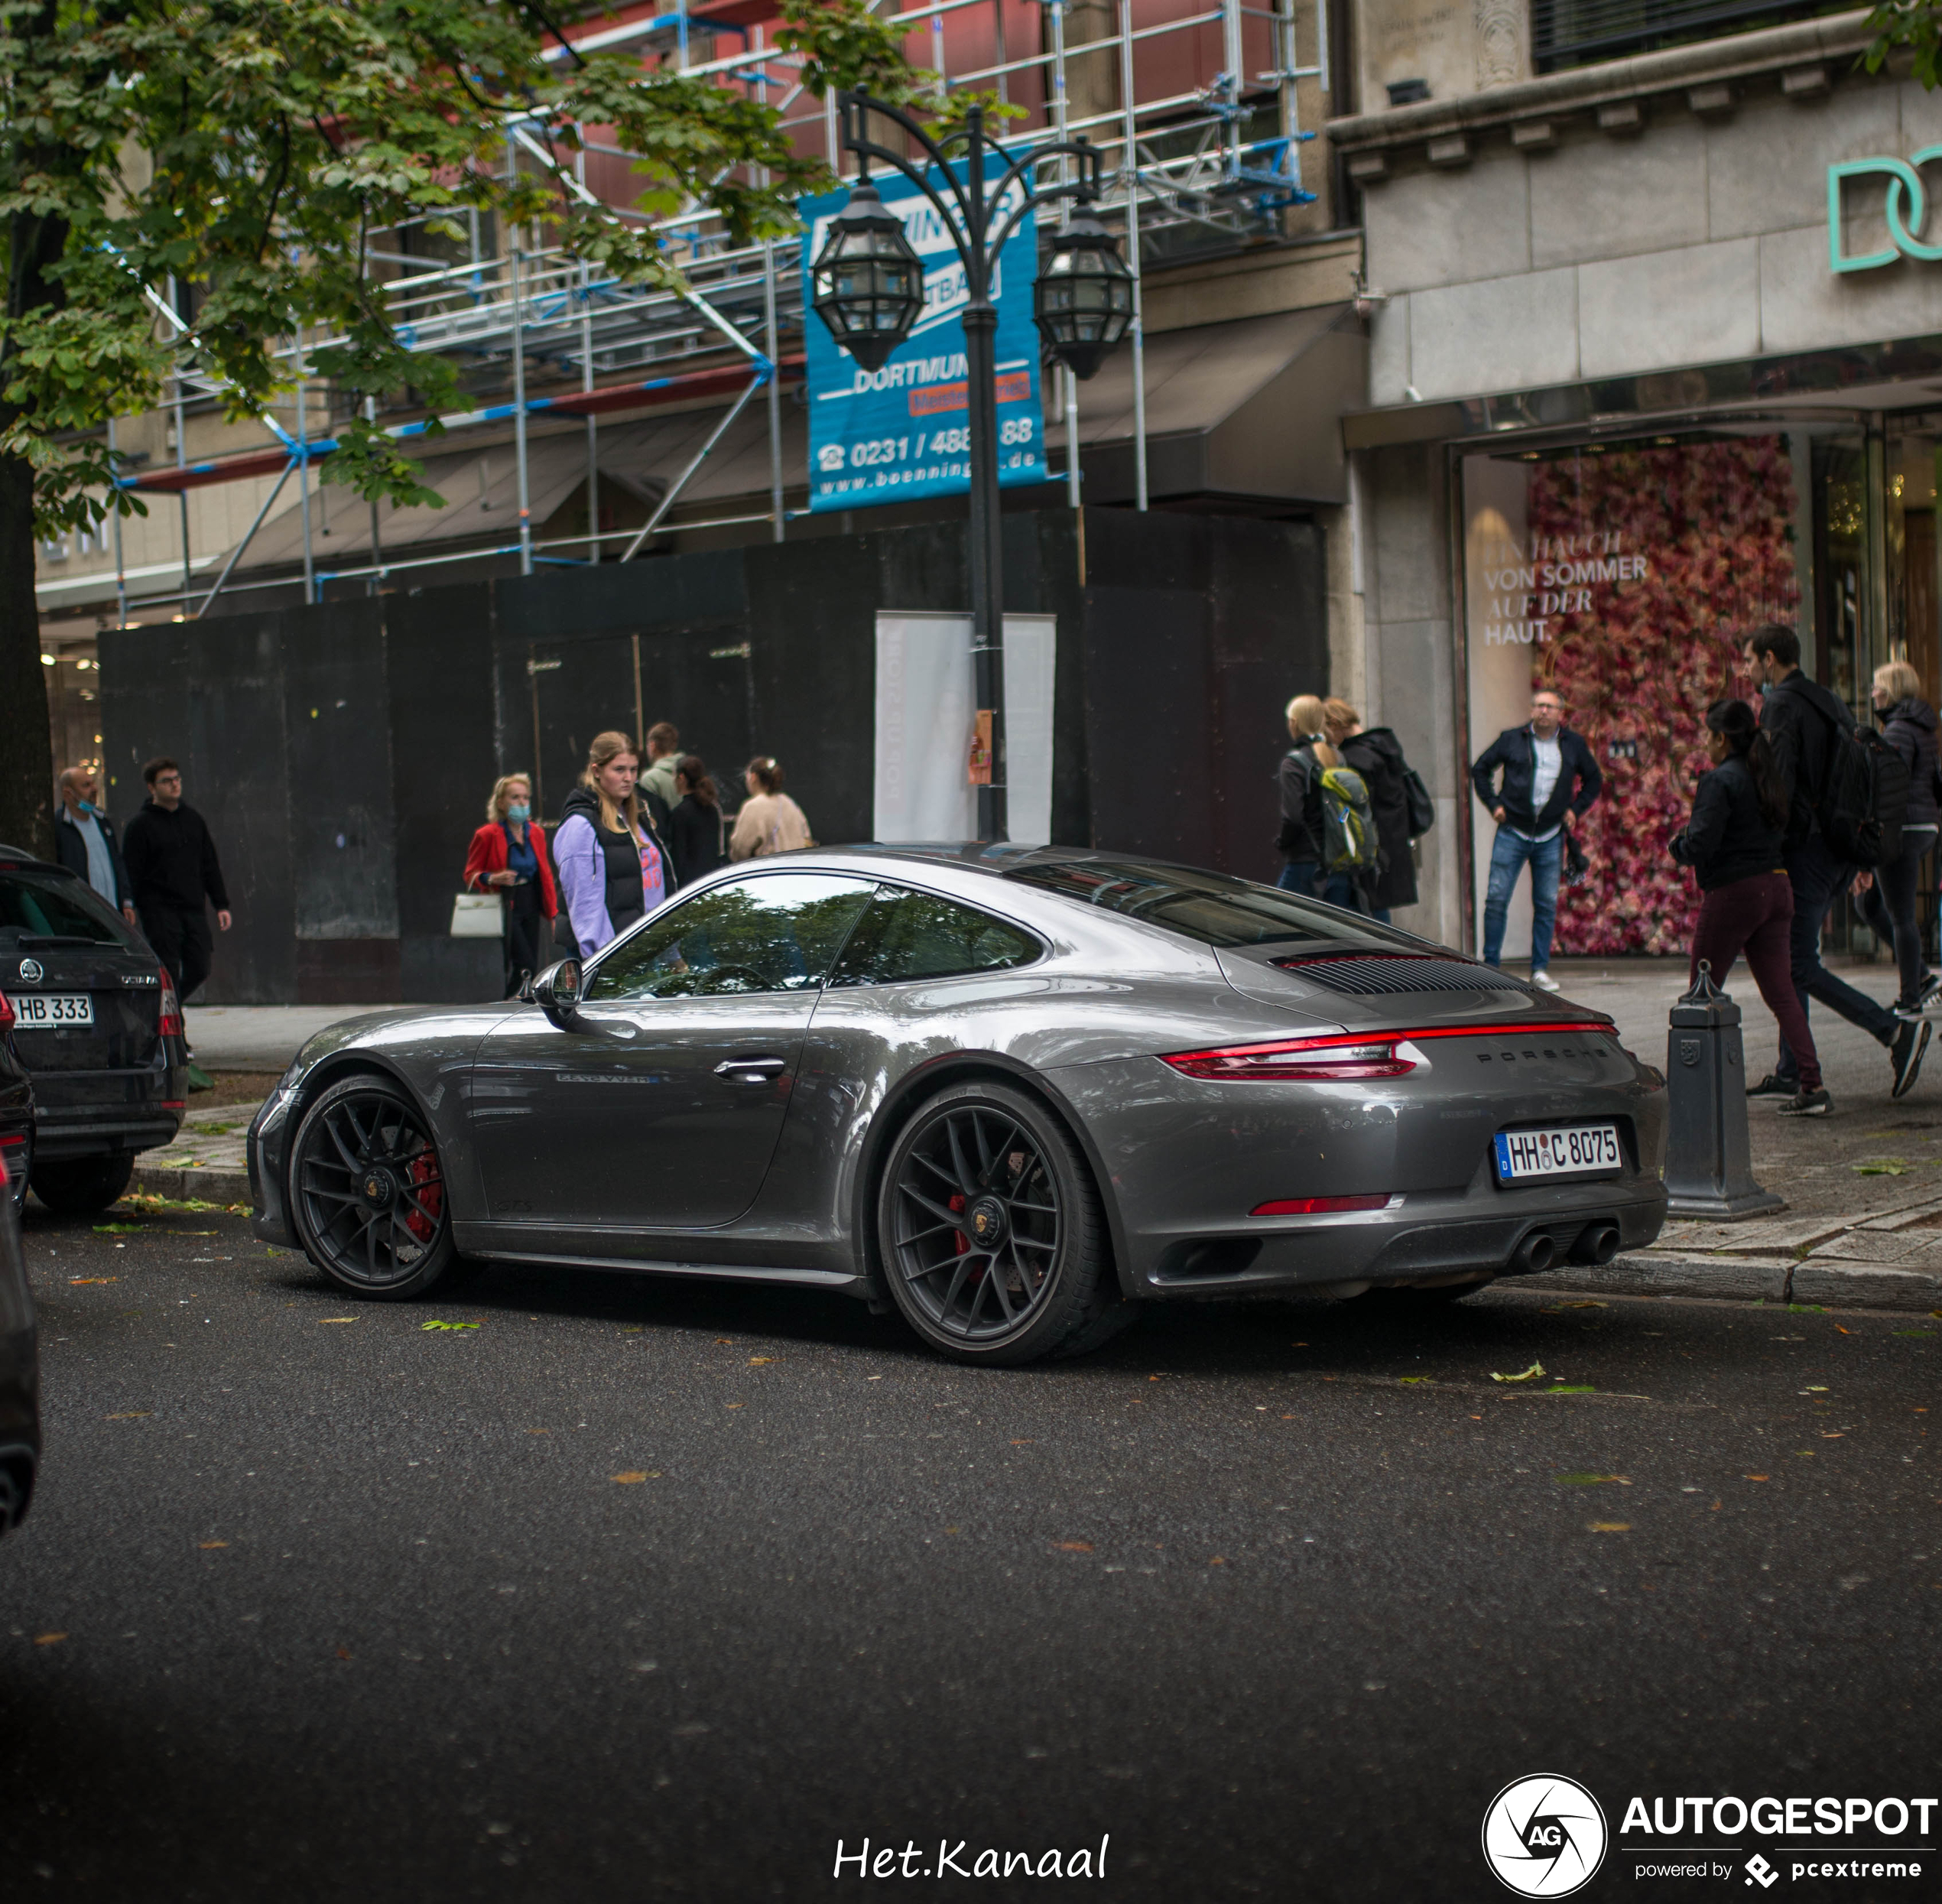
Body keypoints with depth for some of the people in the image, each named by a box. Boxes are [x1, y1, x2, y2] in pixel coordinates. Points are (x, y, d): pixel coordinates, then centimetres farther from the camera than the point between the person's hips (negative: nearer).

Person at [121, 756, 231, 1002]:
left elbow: (210, 866, 18)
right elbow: (131, 874, -5)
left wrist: (221, 905, 13)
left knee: (199, 970, 3)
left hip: (194, 909, 5)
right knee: (169, 974, -7)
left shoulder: (193, 819, 13)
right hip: (159, 910, -5)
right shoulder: (141, 825, -3)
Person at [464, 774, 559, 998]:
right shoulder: (487, 835, -6)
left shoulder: (536, 833, 10)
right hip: (505, 908, -6)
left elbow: (545, 874, 15)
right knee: (525, 966, -16)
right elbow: (471, 874, -1)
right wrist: (492, 879, -23)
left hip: (532, 908, 6)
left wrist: (552, 912, 9)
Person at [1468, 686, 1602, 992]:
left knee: (1547, 904, 3)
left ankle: (1540, 970, 10)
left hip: (1550, 837, 2)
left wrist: (1577, 809, 8)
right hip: (1512, 832, -2)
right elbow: (1480, 770, 12)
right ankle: (1490, 966, 2)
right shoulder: (1511, 739, 2)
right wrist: (1493, 804, 3)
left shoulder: (1574, 745, 7)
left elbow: (1594, 780, 20)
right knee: (1496, 899, -6)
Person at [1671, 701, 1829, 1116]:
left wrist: (1677, 844, 2)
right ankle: (1813, 1086, -4)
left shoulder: (1720, 781, -13)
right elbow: (1784, 835, 17)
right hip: (1777, 889, 7)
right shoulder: (1773, 778, 11)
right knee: (1781, 993, 5)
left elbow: (1700, 846, -20)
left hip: (1732, 893, -7)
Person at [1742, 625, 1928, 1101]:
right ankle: (1790, 1073, 14)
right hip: (1840, 845, 9)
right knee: (1792, 958, 13)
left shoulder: (1781, 704, -10)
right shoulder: (1829, 702, 17)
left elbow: (1778, 784, -19)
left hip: (1806, 847, -9)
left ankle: (1895, 1030, -14)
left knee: (1799, 964, -7)